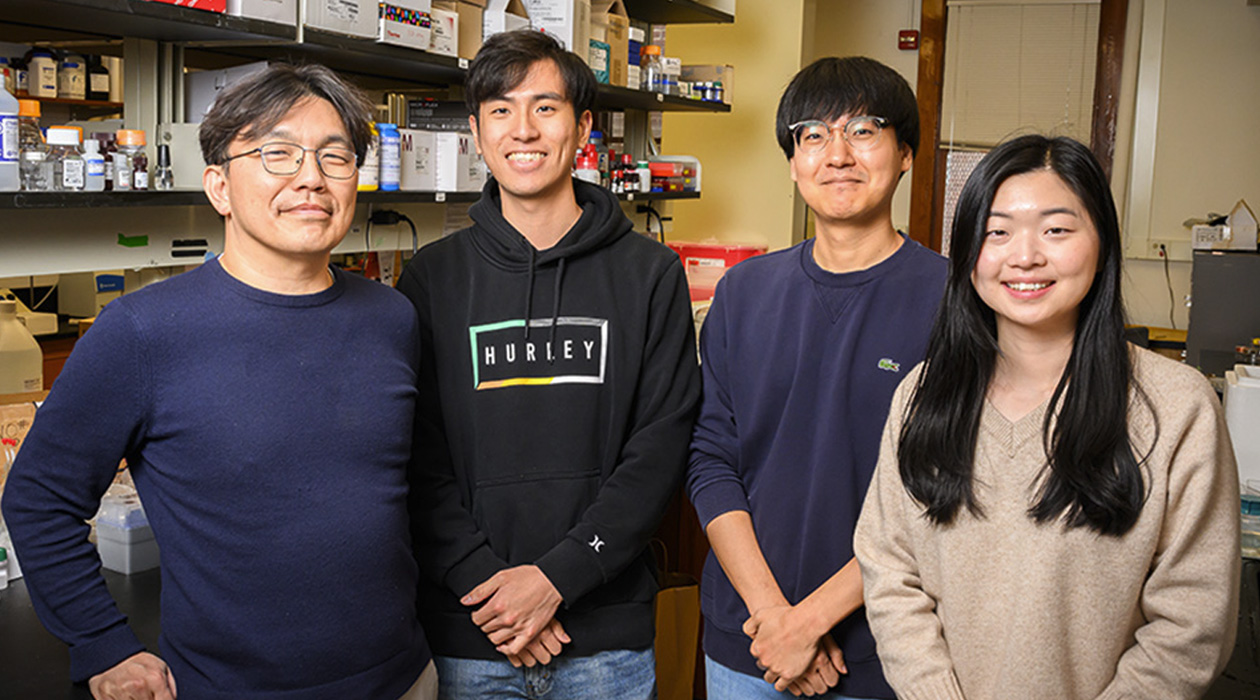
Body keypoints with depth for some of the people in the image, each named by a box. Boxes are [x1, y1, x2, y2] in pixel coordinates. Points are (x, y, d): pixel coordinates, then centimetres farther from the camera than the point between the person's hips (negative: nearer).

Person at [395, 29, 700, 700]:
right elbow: (418, 460, -2)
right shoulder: (431, 278, 1)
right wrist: (482, 580, -13)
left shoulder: (650, 274, -1)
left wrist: (557, 576, -14)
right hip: (466, 630, 1)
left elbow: (659, 449, -6)